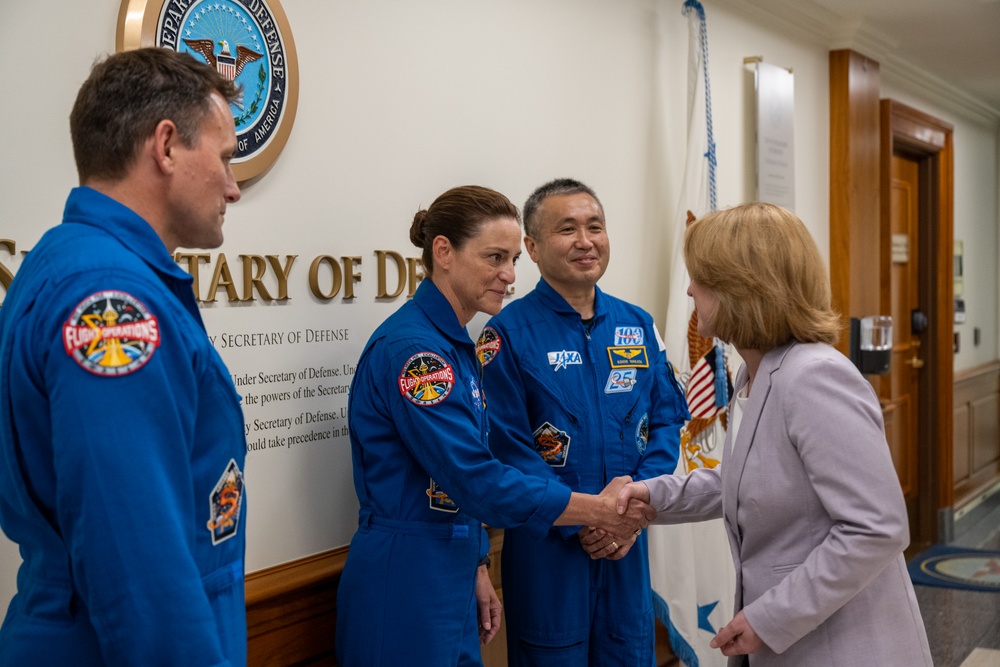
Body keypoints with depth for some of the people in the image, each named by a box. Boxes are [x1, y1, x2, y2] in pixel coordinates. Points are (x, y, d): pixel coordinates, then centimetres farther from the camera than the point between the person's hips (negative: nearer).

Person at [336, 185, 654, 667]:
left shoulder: (454, 344, 10)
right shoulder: (410, 347, -19)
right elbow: (476, 480, -22)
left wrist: (477, 569, 15)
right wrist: (600, 510, -16)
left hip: (449, 578, 9)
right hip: (404, 588, -9)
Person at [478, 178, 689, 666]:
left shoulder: (637, 325, 6)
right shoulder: (510, 333, -10)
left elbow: (667, 421, 5)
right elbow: (508, 448, -13)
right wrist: (580, 523, -16)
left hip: (629, 546, 5)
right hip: (547, 547, -4)